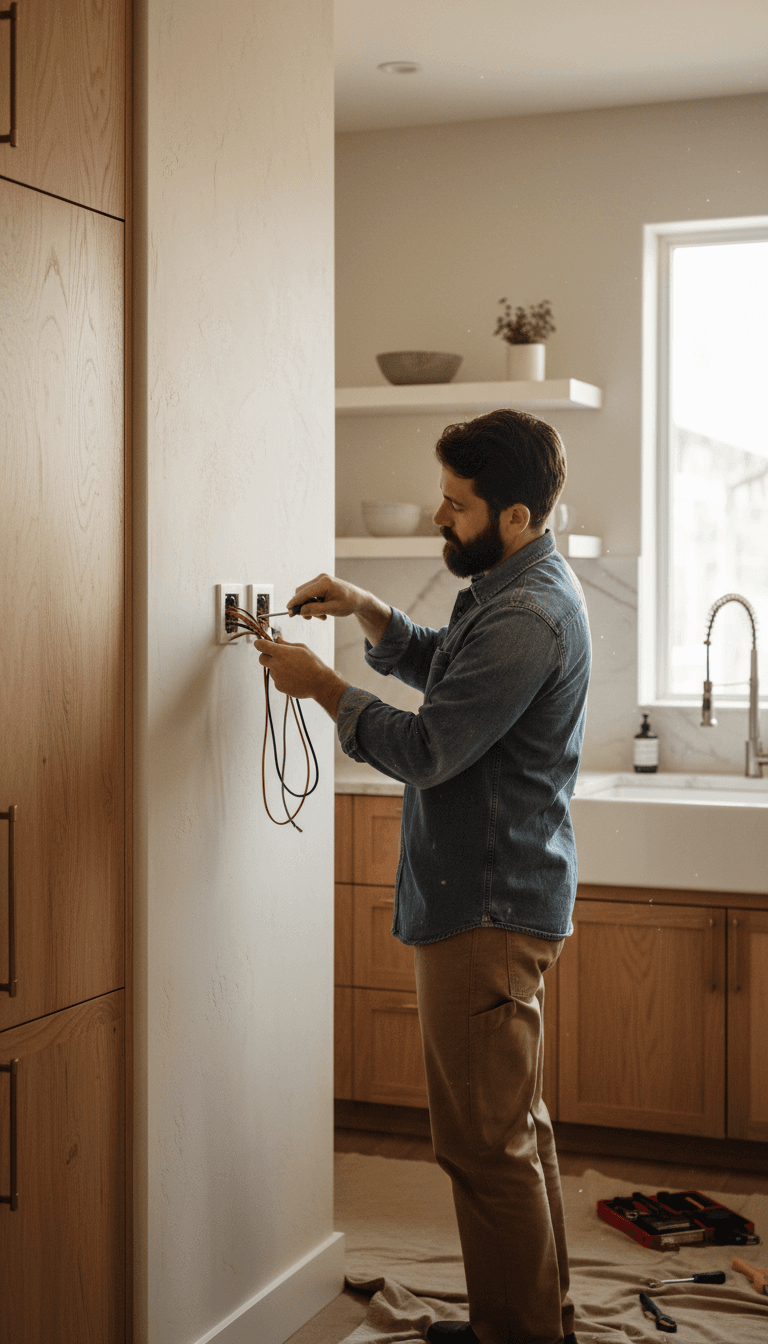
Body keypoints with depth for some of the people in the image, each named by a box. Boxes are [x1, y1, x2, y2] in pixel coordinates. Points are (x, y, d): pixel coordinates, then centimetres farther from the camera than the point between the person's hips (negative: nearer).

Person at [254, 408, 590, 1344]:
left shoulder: (526, 617, -22)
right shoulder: (518, 585, 12)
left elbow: (426, 748, -23)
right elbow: (436, 664, 25)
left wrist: (323, 687, -11)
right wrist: (361, 607, 9)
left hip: (487, 911, -11)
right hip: (499, 895, 11)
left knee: (485, 1142, -3)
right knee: (513, 1128, 20)